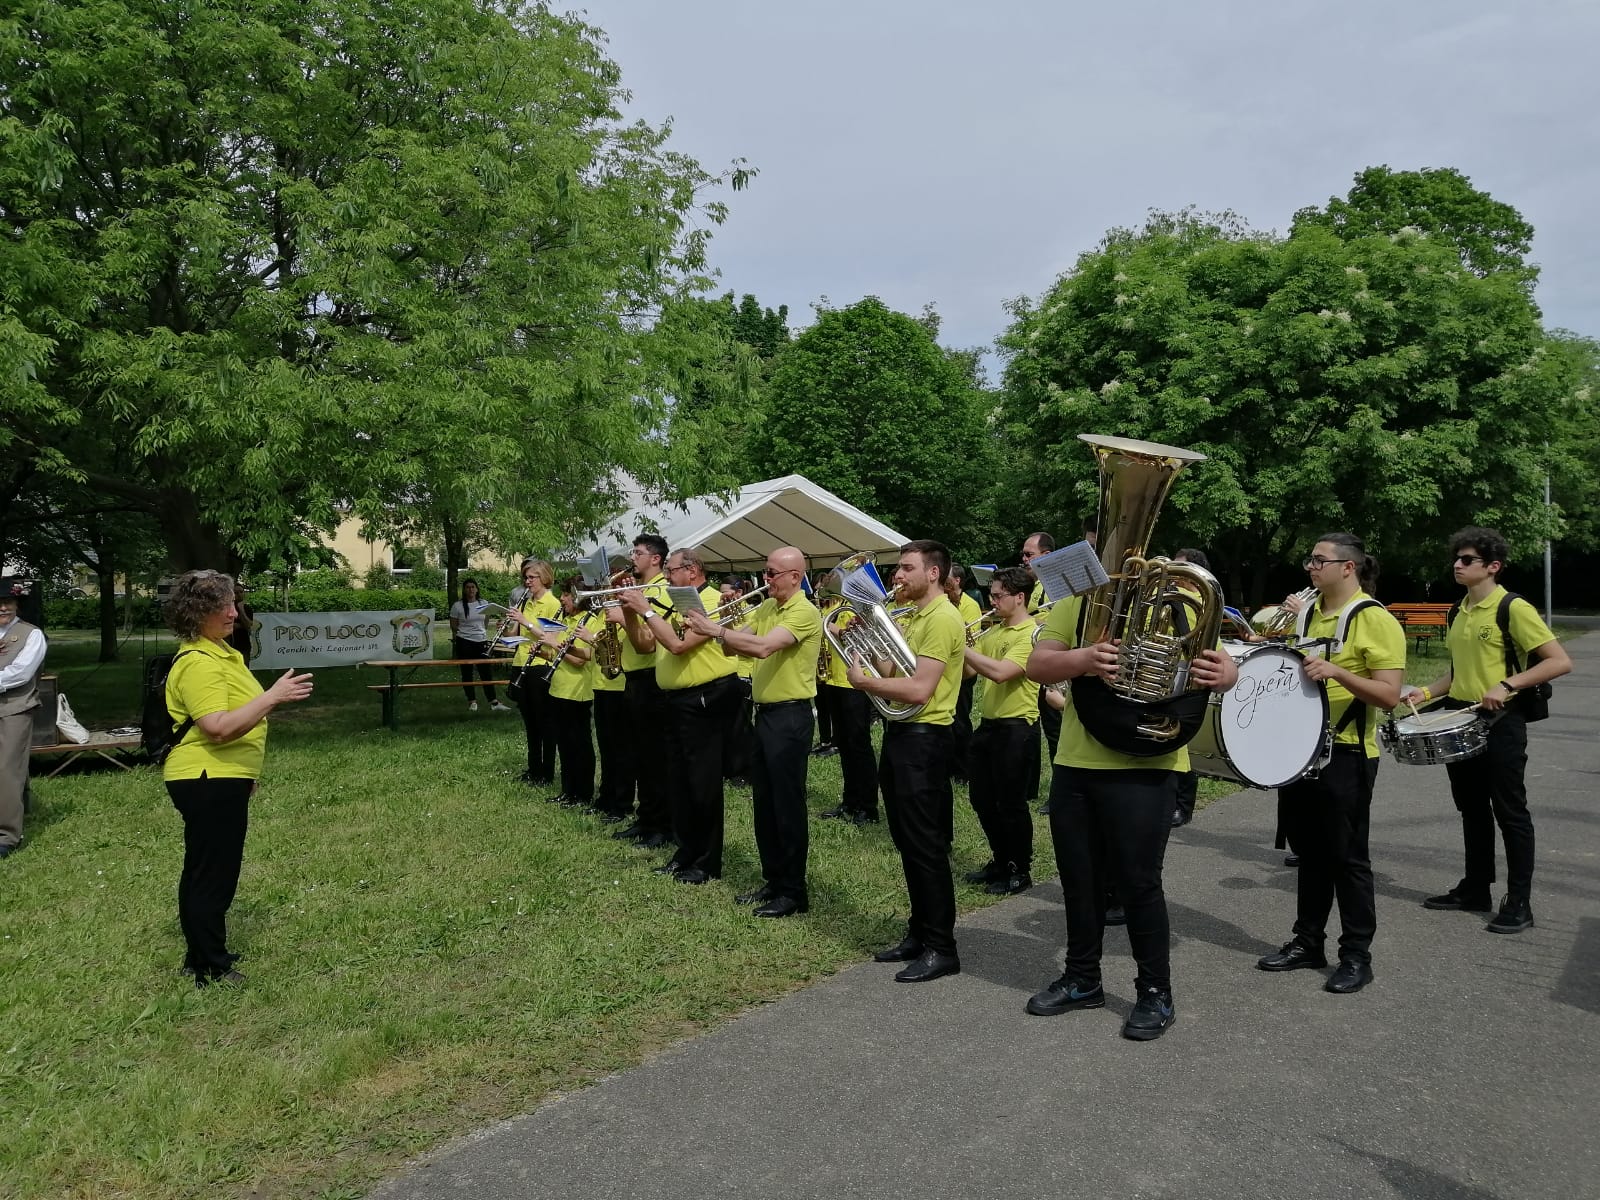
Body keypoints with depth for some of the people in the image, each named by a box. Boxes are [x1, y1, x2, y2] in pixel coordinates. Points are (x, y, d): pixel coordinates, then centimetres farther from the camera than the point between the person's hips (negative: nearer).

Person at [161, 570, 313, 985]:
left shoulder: (219, 650, 12)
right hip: (207, 781, -11)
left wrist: (246, 770, 29)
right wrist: (273, 697, -34)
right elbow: (218, 728, -31)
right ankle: (211, 970, 12)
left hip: (222, 779, 11)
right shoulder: (198, 663, -22)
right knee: (212, 876, 0)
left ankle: (202, 957, 33)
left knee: (207, 873, 20)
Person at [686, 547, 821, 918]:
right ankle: (773, 881, 26)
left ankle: (794, 891, 8)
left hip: (790, 717, -9)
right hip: (764, 713, 9)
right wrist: (713, 629, -11)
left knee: (788, 804, -2)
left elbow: (763, 647, -28)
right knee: (763, 802, 14)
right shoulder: (766, 607, 13)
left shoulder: (804, 612, -16)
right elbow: (739, 643, 8)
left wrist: (715, 630, -25)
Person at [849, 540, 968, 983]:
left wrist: (864, 682, -15)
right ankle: (919, 933, 27)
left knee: (926, 846, -4)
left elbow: (919, 689, -24)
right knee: (909, 843, 16)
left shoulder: (942, 618, -16)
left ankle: (941, 948, 6)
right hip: (900, 734, 10)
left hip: (923, 739, -10)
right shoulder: (913, 617, 16)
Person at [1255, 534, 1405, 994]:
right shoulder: (1307, 612, 10)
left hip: (1346, 753, -7)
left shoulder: (1375, 620, -12)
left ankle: (1357, 955, 15)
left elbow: (1389, 695, -18)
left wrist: (1337, 672, -30)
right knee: (1308, 850, 15)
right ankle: (1307, 942, 26)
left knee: (1347, 856, 2)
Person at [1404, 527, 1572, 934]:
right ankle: (1476, 890, 25)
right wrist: (1428, 692, 4)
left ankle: (1519, 904, 9)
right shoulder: (1460, 611, 11)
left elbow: (1560, 662, -16)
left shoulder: (1513, 608, -12)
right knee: (1472, 809, 15)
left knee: (1510, 812, 1)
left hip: (1500, 722, -8)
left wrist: (1506, 685, -25)